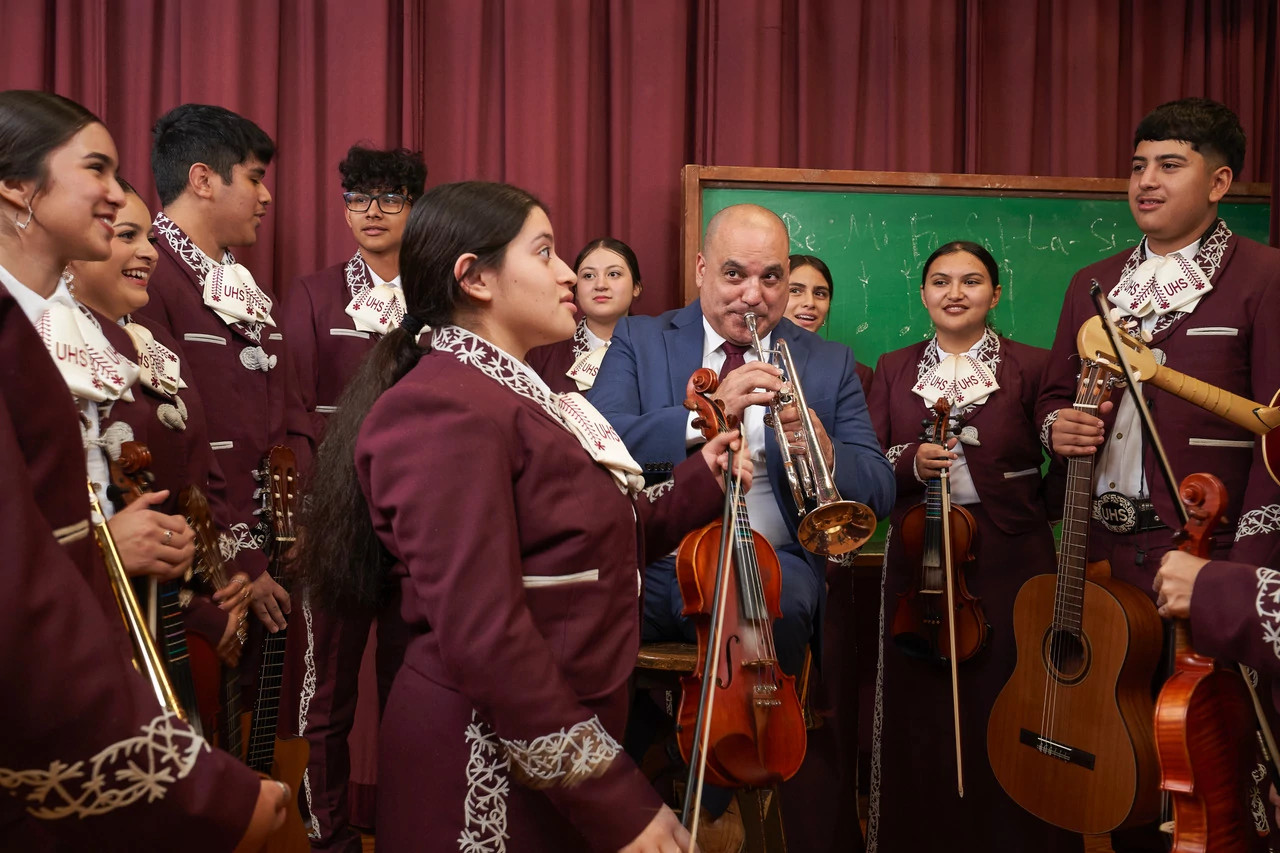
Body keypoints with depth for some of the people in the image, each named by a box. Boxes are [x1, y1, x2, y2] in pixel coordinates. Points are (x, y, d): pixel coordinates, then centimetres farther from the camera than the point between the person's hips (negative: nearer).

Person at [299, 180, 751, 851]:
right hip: (493, 772, -9)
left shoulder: (513, 394, 10)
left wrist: (699, 485, 7)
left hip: (559, 740, 9)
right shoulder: (447, 411, -20)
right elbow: (483, 639, -27)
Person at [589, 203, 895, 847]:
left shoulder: (828, 364, 15)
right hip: (653, 558, 0)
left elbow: (879, 491, 7)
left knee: (781, 599, -36)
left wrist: (826, 453, -16)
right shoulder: (639, 341, 12)